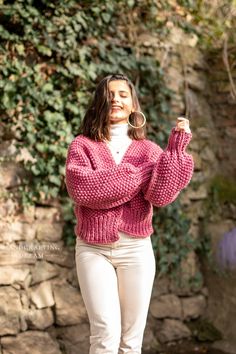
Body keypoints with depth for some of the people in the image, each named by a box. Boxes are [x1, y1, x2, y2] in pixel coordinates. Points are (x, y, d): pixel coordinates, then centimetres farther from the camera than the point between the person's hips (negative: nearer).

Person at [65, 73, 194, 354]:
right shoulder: (82, 145, 2)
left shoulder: (148, 150, 5)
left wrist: (176, 146, -16)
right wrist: (137, 174, -13)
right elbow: (79, 187, -18)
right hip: (93, 250, -2)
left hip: (137, 249, 2)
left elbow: (161, 195, -12)